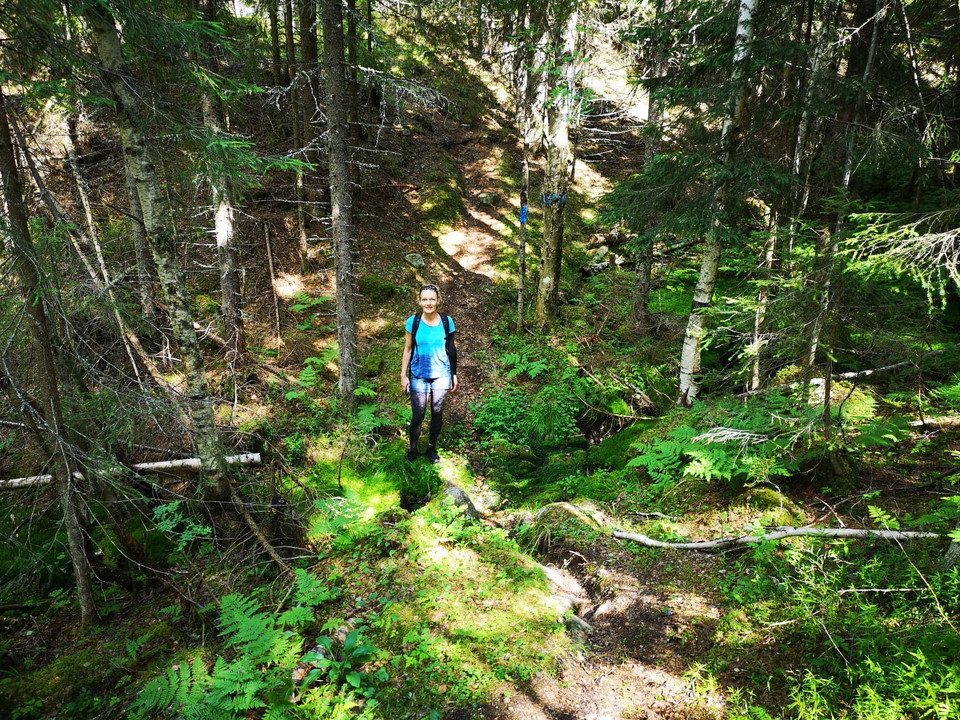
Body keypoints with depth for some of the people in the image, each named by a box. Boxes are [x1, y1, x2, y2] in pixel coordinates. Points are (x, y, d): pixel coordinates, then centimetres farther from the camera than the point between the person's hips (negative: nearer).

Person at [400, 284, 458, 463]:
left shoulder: (447, 321, -6)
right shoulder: (413, 321, -8)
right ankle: (413, 448, 22)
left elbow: (452, 349, 3)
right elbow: (408, 349, 1)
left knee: (437, 413, 9)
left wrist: (454, 375, 5)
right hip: (419, 376, -1)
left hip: (441, 375, 1)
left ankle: (432, 448, 27)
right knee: (418, 415, 1)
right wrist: (403, 375, 1)